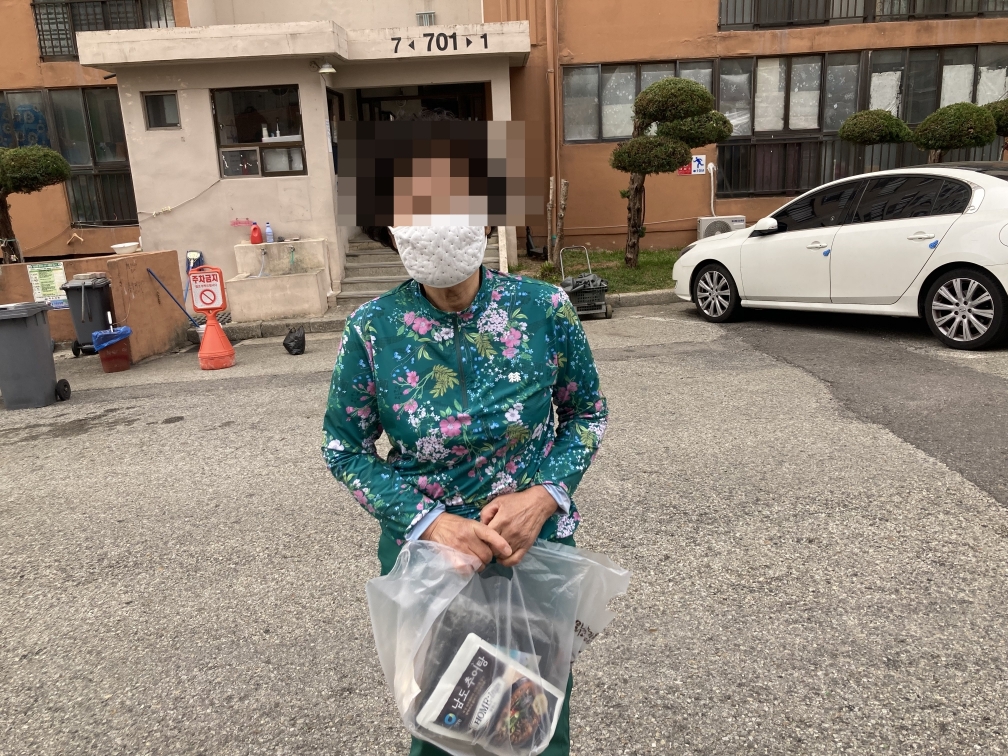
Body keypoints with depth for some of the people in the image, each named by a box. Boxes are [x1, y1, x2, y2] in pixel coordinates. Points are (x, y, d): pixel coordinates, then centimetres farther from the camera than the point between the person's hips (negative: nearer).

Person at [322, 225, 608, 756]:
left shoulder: (544, 309, -14)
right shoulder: (371, 329, -15)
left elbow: (586, 414, 0)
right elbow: (345, 451, -4)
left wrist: (545, 496, -16)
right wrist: (429, 522, -17)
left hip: (540, 545, 1)